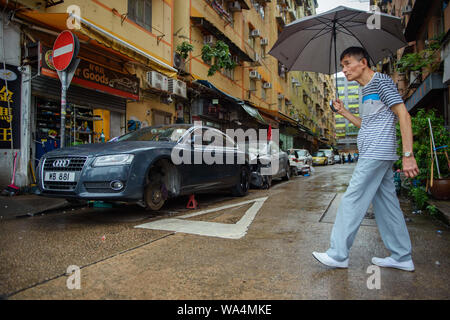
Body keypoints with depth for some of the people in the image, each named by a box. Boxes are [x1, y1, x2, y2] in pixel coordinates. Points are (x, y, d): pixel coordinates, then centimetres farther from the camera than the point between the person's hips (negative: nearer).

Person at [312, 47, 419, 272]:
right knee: (386, 205, 11)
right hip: (375, 155, 10)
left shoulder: (381, 80, -6)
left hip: (377, 154, -10)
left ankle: (338, 254, 0)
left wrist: (408, 155, -21)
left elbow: (403, 115, -15)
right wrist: (344, 112, 17)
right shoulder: (366, 90, 22)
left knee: (352, 202, -8)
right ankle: (402, 257, 19)